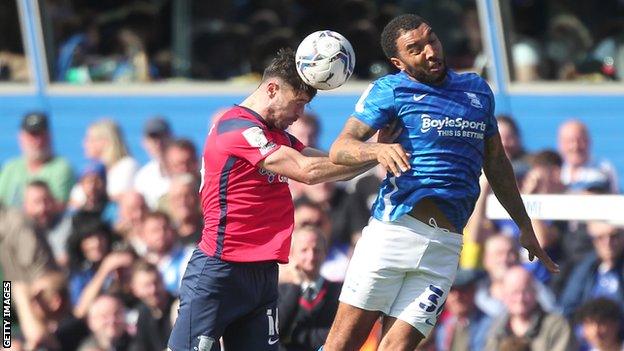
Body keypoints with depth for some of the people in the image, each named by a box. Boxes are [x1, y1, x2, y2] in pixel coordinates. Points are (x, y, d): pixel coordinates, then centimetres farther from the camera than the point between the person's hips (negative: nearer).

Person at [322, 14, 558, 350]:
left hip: (445, 247, 3)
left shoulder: (477, 90, 18)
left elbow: (496, 163, 28)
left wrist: (525, 228, 29)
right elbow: (339, 149, -6)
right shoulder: (390, 90, 3)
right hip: (394, 230, -3)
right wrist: (378, 149, -27)